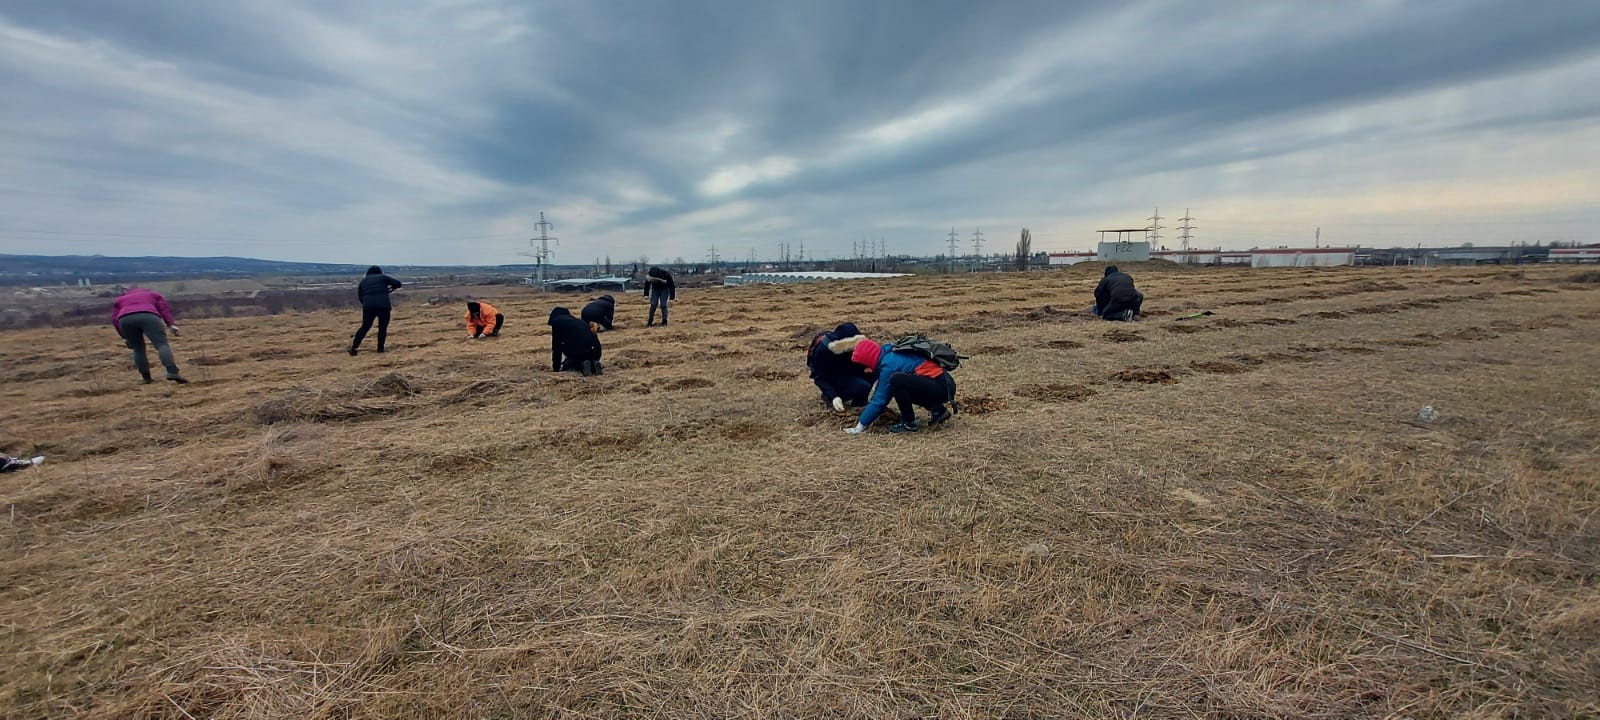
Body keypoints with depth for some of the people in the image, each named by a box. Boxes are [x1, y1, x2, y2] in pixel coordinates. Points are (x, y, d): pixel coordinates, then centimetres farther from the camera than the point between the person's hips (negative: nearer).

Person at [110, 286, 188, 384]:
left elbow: (115, 319, 24)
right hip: (148, 316, -2)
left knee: (138, 349, 14)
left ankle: (146, 378, 9)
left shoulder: (119, 299, 37)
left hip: (125, 319, 3)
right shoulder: (153, 294, 36)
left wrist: (124, 337, 25)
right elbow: (164, 309, 16)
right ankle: (172, 372, -34)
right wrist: (171, 324, 5)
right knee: (162, 344, -14)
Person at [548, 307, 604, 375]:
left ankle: (582, 365, -8)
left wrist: (556, 368, 18)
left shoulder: (557, 322, 14)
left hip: (578, 351, -5)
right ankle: (593, 364, 0)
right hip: (595, 350, 5)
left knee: (566, 366, 19)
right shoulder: (579, 321, 31)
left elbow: (556, 346, 11)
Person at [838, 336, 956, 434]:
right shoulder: (890, 355, 10)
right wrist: (867, 414, 19)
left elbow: (880, 400, -14)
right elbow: (881, 390, 19)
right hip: (943, 384, 10)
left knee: (896, 380, -26)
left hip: (940, 388, -10)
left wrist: (861, 426, -8)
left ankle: (909, 424, -9)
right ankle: (937, 411, 17)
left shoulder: (889, 365, -17)